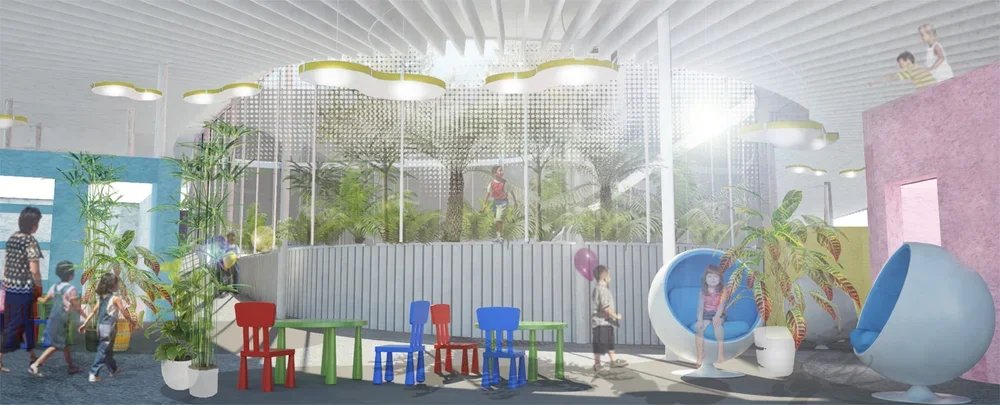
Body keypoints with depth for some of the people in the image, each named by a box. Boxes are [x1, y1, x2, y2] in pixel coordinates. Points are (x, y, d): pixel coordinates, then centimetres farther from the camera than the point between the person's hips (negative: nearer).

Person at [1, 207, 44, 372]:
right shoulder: (30, 241, -15)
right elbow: (34, 270, -21)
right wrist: (39, 286, -5)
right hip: (23, 290, -8)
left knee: (27, 322, 16)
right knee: (14, 326, 1)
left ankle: (32, 356, 25)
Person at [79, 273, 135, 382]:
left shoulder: (101, 297, 9)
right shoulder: (115, 298, -11)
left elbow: (93, 311, 10)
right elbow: (124, 312, -8)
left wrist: (84, 324, 14)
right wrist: (132, 322, 6)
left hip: (100, 326, 7)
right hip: (109, 327, -7)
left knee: (107, 349, 19)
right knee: (103, 351, -4)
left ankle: (114, 369, 34)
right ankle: (94, 374, -8)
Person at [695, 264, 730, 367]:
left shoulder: (723, 290, -3)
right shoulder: (703, 292, 3)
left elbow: (722, 305, -14)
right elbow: (700, 306, -4)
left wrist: (717, 316, -30)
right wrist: (700, 319, -19)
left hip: (719, 314, -2)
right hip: (706, 314, 2)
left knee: (717, 324, -36)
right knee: (698, 327, -26)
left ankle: (721, 354, -29)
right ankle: (700, 356, -20)